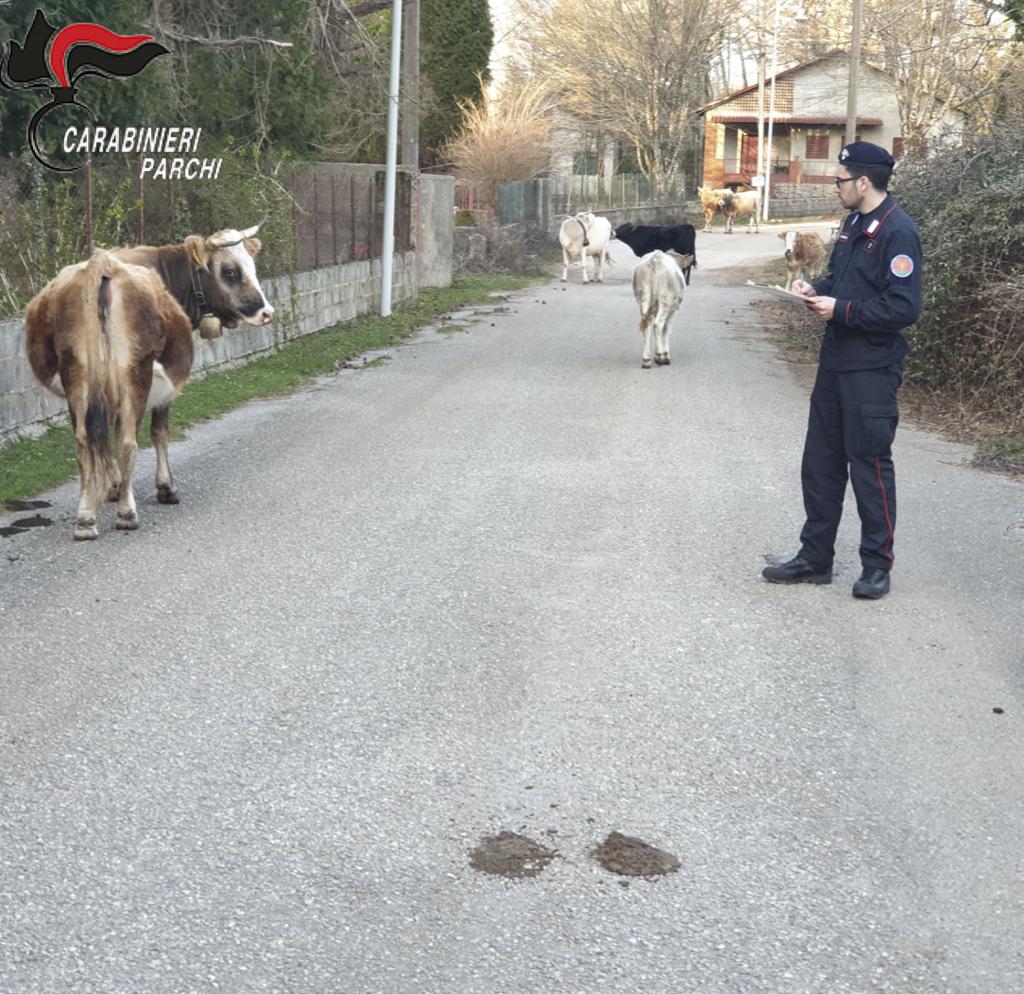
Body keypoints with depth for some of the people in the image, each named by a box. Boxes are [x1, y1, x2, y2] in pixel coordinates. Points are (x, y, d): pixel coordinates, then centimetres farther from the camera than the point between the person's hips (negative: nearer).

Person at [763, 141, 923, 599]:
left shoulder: (897, 232, -17)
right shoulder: (853, 223, 11)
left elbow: (903, 307, -22)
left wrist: (841, 310, -19)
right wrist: (817, 290, 4)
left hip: (872, 370, -9)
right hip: (835, 361, 9)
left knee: (869, 465, 0)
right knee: (820, 462, 13)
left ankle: (877, 565, 13)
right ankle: (815, 558, 23)